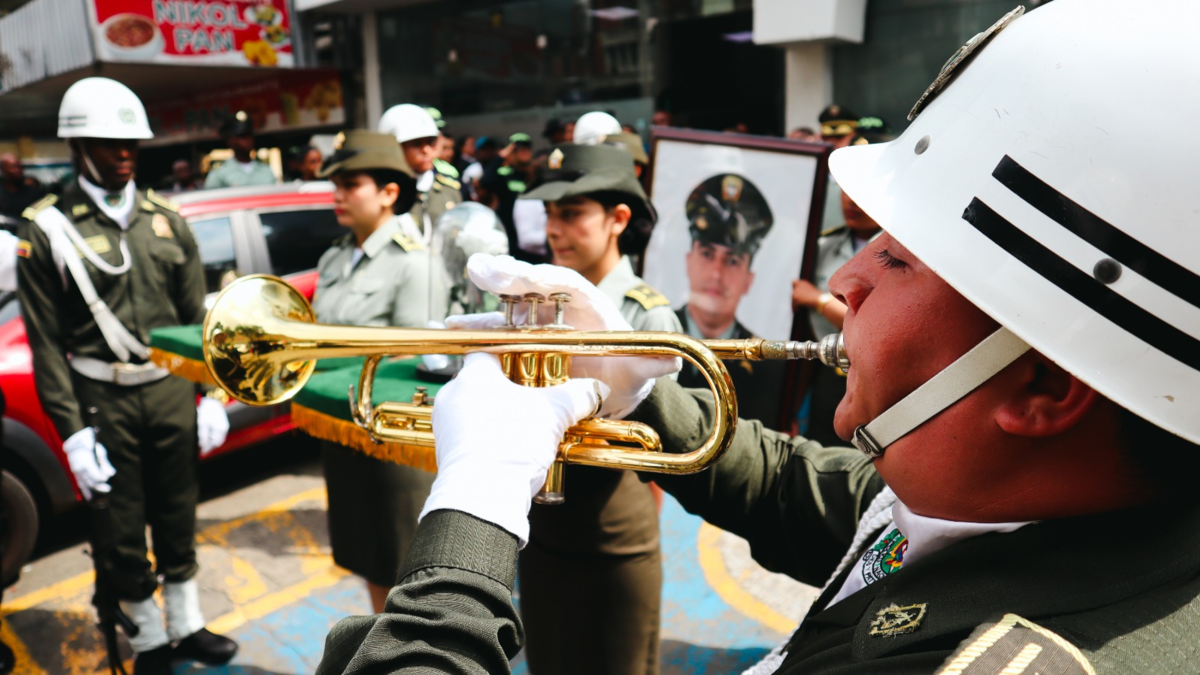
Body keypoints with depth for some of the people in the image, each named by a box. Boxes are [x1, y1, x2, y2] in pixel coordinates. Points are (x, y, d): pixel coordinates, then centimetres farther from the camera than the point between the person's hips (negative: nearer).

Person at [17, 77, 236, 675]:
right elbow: (46, 344, -7)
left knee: (178, 518, 16)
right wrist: (72, 432, -11)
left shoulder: (166, 220, 5)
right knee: (124, 531, 11)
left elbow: (197, 317, 7)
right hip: (102, 400, -3)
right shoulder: (46, 230, -5)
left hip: (172, 390, 3)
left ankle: (187, 627, 34)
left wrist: (212, 395, 3)